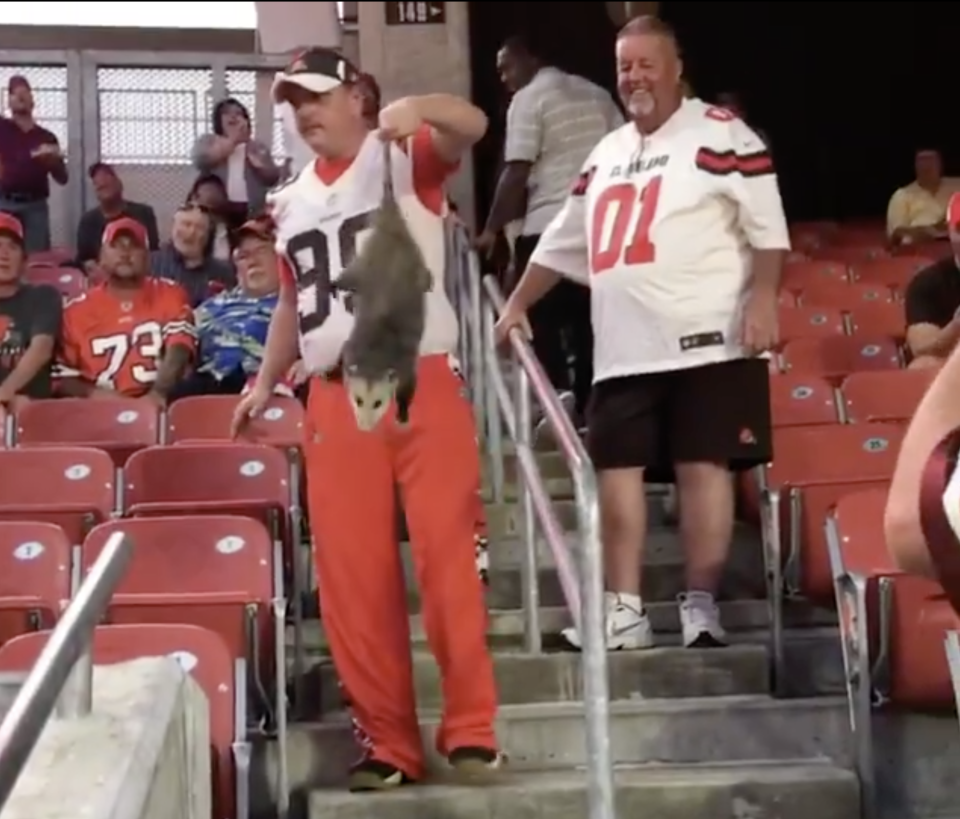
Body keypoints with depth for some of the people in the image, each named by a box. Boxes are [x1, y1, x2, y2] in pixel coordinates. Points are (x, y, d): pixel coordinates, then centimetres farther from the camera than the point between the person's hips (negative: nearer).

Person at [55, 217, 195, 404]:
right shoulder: (77, 311, 12)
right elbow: (60, 376, 11)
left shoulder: (169, 295, 10)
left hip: (157, 405, -2)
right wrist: (92, 392, -9)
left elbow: (178, 350, -5)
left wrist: (159, 392, -22)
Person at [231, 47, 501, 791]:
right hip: (335, 400, 5)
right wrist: (266, 382, 18)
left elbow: (473, 127, -18)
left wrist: (420, 108, -37)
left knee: (448, 557, -3)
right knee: (351, 577, 3)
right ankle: (388, 741, 13)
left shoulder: (407, 160, 2)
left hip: (423, 386, -5)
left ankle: (471, 728, 7)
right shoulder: (290, 202, 17)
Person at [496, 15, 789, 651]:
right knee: (617, 469, 4)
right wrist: (519, 303, 27)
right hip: (624, 349, 7)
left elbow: (767, 225, -7)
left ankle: (701, 605, 5)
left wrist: (763, 300, -17)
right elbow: (562, 241, 28)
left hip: (706, 339, -6)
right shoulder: (606, 155, 20)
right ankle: (624, 609, 10)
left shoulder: (719, 133, 0)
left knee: (703, 465, -3)